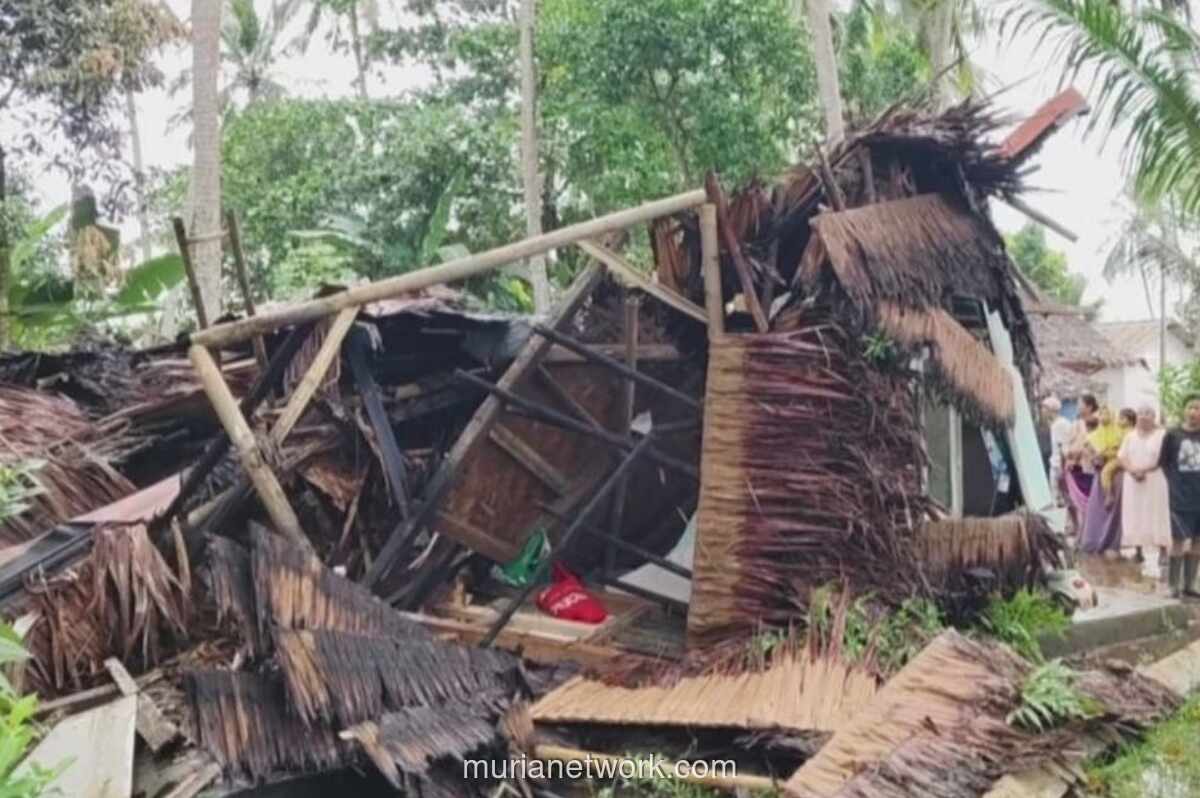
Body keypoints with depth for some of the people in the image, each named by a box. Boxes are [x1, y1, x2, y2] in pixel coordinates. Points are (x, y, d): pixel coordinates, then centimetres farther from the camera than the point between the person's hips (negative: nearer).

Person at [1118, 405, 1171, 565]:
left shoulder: (1162, 435, -1)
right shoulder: (1130, 436, 13)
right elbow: (1122, 457, 7)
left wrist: (1145, 470, -18)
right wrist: (1133, 471, -11)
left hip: (1155, 481, -4)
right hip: (1133, 481, 4)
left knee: (1157, 515, -5)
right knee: (1135, 516, 1)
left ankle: (1163, 551, -1)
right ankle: (1138, 551, 5)